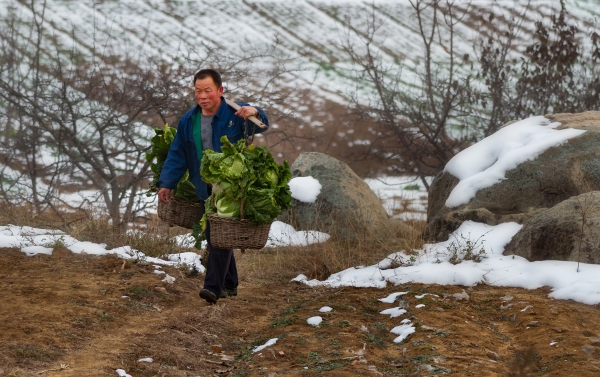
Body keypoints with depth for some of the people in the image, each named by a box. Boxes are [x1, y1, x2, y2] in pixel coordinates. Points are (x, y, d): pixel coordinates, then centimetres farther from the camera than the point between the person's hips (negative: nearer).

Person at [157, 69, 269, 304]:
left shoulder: (234, 115, -7)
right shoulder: (188, 121, 7)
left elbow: (261, 125, -18)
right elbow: (177, 155, 10)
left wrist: (254, 113, -41)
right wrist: (166, 183, 1)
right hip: (205, 192, 6)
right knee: (213, 238, 11)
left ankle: (213, 287, -17)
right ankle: (229, 285, 23)